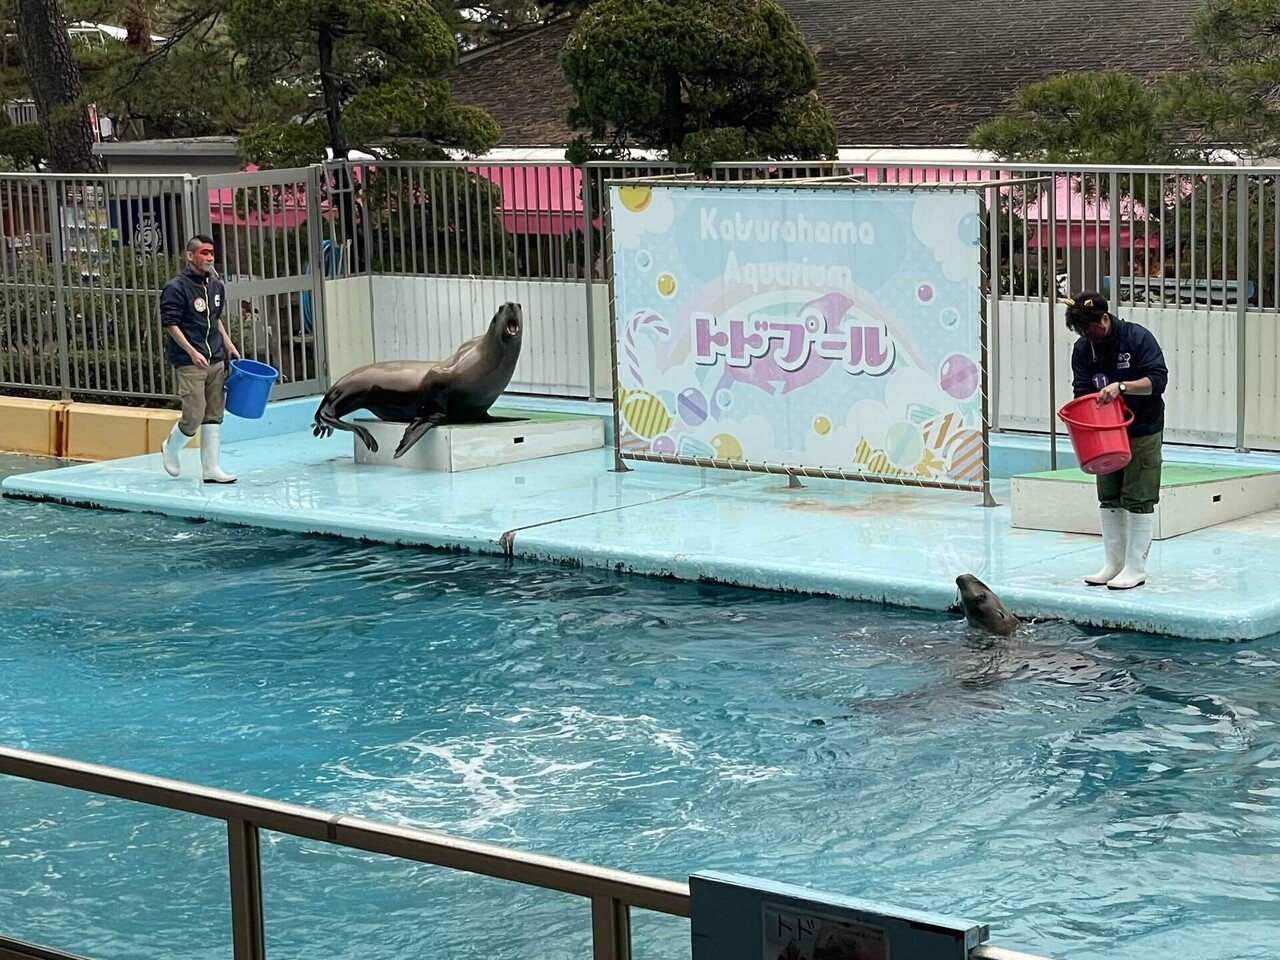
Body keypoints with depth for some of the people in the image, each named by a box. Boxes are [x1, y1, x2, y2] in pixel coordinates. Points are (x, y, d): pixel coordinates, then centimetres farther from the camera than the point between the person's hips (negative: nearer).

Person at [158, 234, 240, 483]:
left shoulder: (216, 286, 12)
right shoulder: (176, 288, -10)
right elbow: (170, 324, -13)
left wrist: (228, 345, 17)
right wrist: (192, 352, -19)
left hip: (216, 360, 7)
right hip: (189, 362, -7)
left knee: (214, 415, 5)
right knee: (194, 415, -10)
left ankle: (211, 468, 9)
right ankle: (170, 449, 19)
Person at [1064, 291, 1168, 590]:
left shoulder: (1138, 338, -13)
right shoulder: (1083, 349, 2)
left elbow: (1158, 380, -17)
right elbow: (1082, 390, 0)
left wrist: (1121, 386, -29)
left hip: (1143, 433, -5)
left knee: (1138, 500, -5)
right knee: (1109, 499, 8)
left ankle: (1135, 568, 0)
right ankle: (1114, 564, 17)